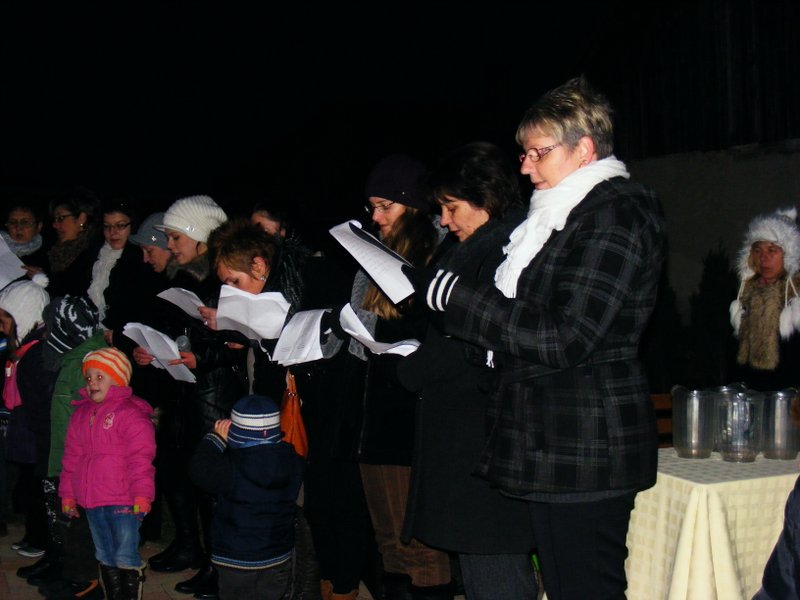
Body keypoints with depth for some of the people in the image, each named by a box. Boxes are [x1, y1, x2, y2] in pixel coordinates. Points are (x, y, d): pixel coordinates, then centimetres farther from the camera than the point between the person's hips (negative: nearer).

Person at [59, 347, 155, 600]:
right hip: (92, 501, 7)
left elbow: (141, 459, -14)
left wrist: (142, 495, -19)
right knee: (106, 558, 17)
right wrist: (67, 494, 17)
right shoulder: (81, 414, 13)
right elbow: (71, 457, 18)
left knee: (126, 558, -6)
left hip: (123, 502, -7)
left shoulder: (131, 413, -10)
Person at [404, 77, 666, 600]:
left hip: (585, 449, -9)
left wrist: (451, 294, -18)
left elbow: (564, 339, -21)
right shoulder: (566, 213, 16)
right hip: (554, 443, 9)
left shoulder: (616, 213, -13)